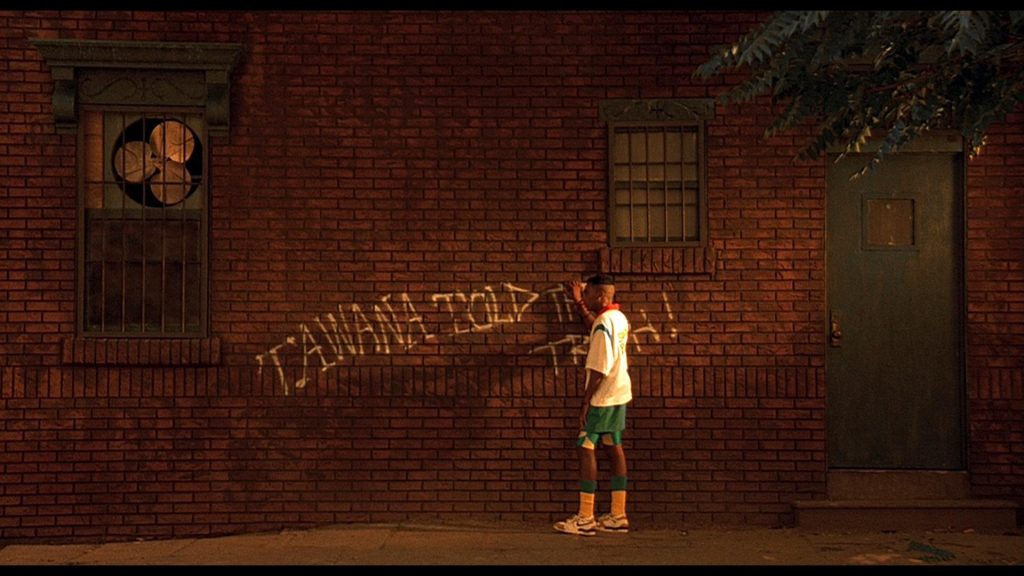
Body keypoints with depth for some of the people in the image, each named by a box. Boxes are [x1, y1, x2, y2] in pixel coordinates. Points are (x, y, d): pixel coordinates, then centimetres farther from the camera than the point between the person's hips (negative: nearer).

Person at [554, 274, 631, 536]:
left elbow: (599, 370, -22)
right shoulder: (618, 317, 9)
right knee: (614, 447, 11)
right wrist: (578, 304, 29)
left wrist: (586, 402, -18)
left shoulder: (604, 325, -20)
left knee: (585, 448, -4)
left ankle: (585, 518, -3)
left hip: (603, 396, -9)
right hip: (619, 394, 9)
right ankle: (618, 516, 15)